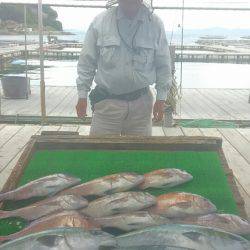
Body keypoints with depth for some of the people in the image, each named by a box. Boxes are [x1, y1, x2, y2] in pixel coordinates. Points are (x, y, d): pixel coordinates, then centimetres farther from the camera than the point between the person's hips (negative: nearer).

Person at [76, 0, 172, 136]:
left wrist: (161, 98, 4)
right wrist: (82, 96, 3)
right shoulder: (100, 21, -3)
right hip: (107, 101, -1)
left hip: (141, 102, 1)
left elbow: (163, 65, 7)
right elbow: (86, 62, 3)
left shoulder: (155, 23, -1)